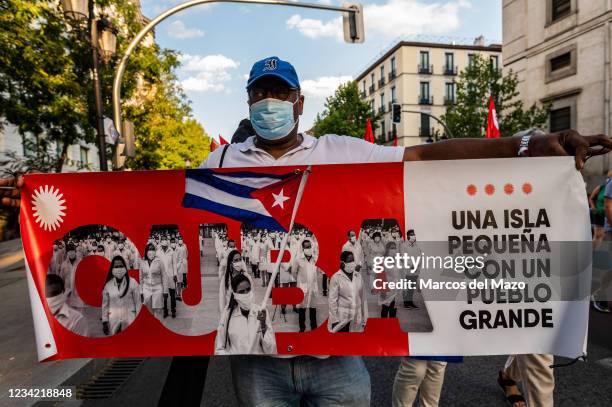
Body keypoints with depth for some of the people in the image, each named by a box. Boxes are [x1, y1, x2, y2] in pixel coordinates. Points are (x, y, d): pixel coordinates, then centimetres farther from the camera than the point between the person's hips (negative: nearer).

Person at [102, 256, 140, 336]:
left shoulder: (133, 283, -6)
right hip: (113, 321, 2)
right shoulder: (108, 285, 1)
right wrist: (105, 322, 6)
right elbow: (105, 304, 8)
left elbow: (138, 303, -2)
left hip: (129, 320, -2)